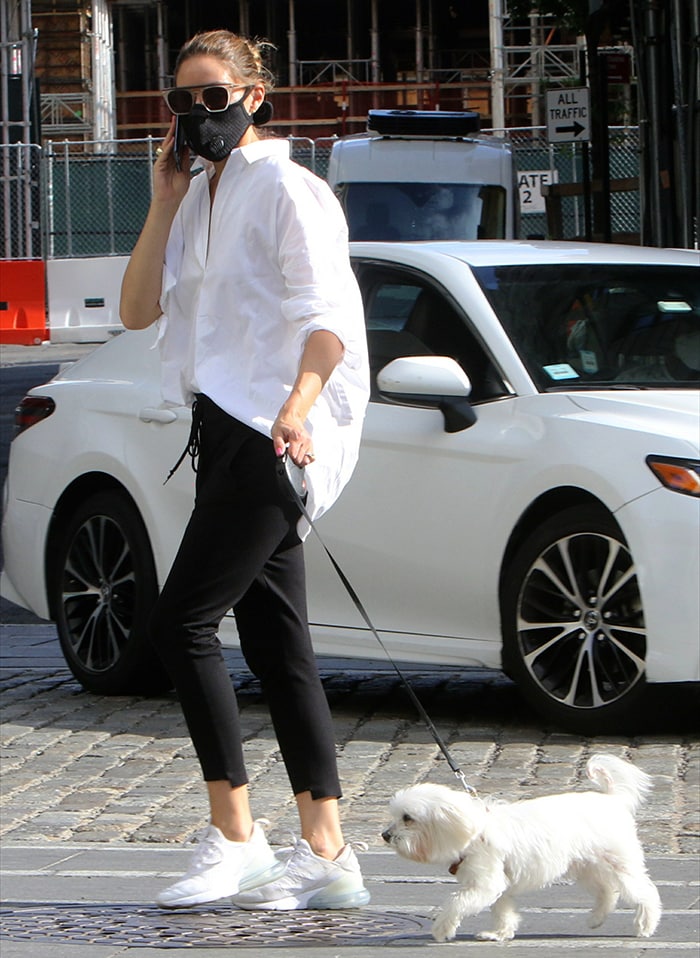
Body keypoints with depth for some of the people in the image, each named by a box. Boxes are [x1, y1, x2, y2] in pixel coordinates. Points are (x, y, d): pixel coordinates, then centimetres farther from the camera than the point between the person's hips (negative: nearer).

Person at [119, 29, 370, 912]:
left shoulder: (284, 190, -7)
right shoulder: (199, 197, 19)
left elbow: (329, 316, -15)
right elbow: (138, 310, 14)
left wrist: (298, 406, -29)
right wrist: (165, 204, 6)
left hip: (274, 435, -9)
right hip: (226, 431, 9)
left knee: (181, 624, -13)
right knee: (275, 646, 5)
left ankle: (235, 840, -8)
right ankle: (325, 853, 6)